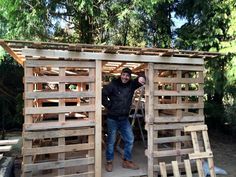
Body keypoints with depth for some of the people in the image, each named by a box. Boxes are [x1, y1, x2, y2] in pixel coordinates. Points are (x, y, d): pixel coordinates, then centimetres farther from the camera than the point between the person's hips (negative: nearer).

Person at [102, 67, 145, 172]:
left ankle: (127, 161, 27)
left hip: (124, 119, 5)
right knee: (111, 141, 7)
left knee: (130, 139, 10)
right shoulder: (113, 84, -12)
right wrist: (108, 105, -12)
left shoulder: (131, 85, 1)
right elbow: (103, 94, -15)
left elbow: (139, 81, -2)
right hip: (112, 118, -4)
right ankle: (109, 162, 25)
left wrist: (141, 78, -26)